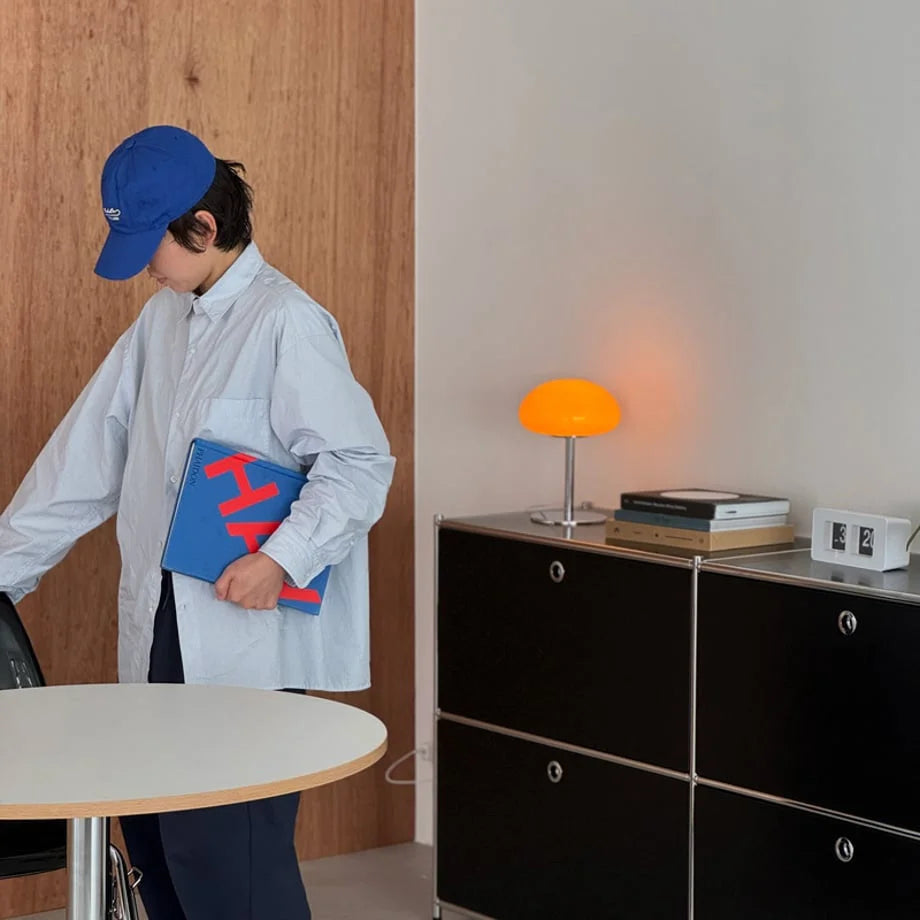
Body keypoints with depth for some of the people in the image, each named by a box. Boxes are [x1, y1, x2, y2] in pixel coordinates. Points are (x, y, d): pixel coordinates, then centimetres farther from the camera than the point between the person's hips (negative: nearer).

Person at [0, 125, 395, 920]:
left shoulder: (287, 323, -9)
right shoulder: (162, 321, 15)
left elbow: (359, 462, -12)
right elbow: (86, 458, 17)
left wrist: (282, 561, -23)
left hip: (252, 644, -7)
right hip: (164, 637, 7)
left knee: (226, 854, -10)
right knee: (156, 844, 7)